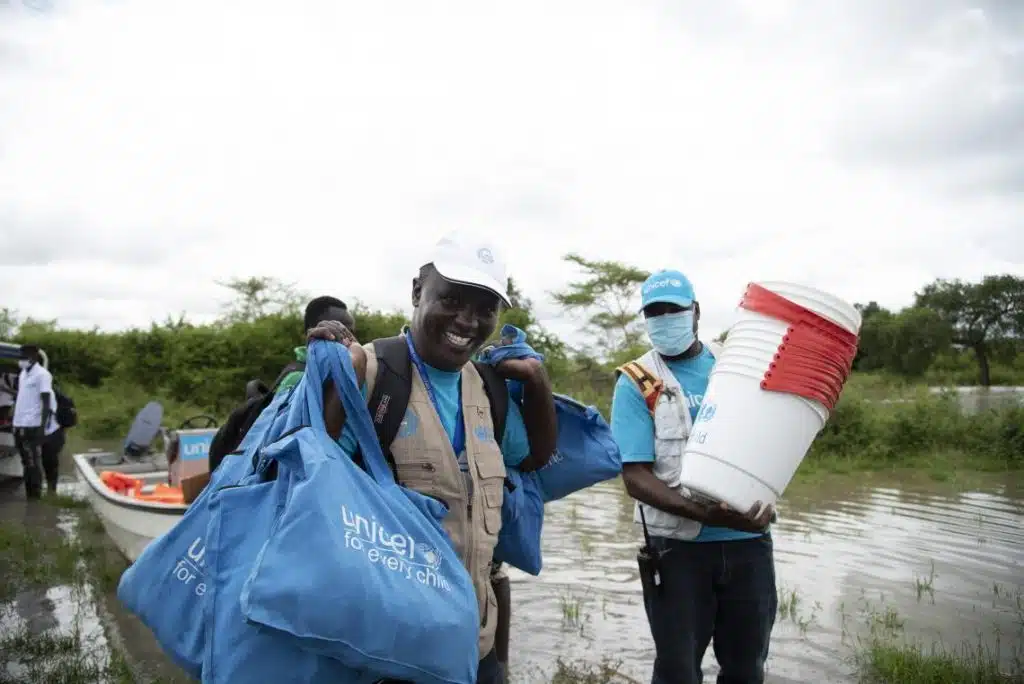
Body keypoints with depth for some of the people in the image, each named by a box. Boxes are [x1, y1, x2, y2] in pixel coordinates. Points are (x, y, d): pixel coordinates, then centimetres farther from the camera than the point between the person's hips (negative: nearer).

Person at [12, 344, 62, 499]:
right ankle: (29, 495, 22)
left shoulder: (42, 374, -9)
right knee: (26, 462, 14)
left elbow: (46, 402, -13)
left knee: (32, 463, -4)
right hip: (19, 424, 8)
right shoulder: (23, 373, 14)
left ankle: (35, 496, 2)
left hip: (32, 425, -8)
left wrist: (42, 426, -20)